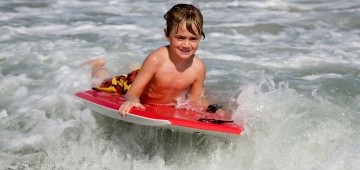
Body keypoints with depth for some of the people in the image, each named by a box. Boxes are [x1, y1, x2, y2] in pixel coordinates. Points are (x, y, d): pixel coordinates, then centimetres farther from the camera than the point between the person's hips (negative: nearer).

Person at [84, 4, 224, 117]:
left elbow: (194, 100, -18)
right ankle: (97, 66, 55)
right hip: (133, 85, -3)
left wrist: (211, 109, -37)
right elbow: (132, 94, -39)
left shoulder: (198, 68, -33)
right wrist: (132, 101, -62)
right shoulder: (156, 60, -44)